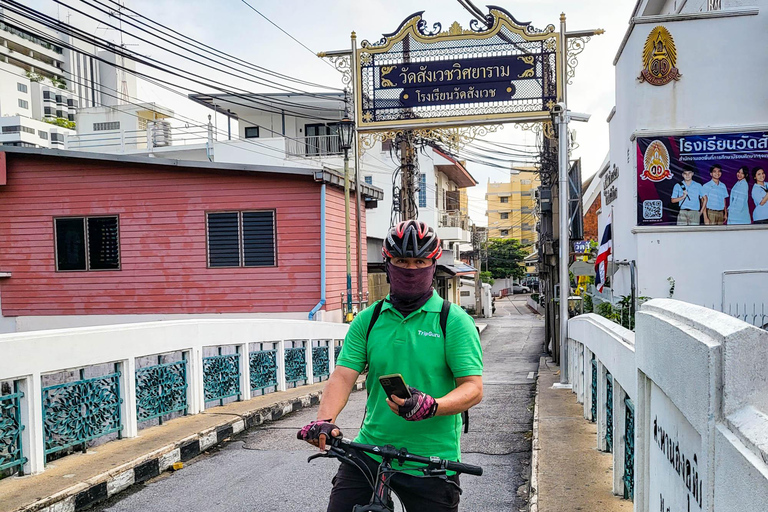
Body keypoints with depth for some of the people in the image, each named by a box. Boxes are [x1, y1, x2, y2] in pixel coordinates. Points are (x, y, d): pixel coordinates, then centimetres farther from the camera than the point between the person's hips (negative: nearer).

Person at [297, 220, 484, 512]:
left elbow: (473, 388, -11)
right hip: (370, 452, 2)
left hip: (431, 463, -2)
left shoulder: (455, 321, -5)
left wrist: (431, 406, -30)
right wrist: (324, 420, -21)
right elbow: (343, 376, -3)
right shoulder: (367, 320, 4)